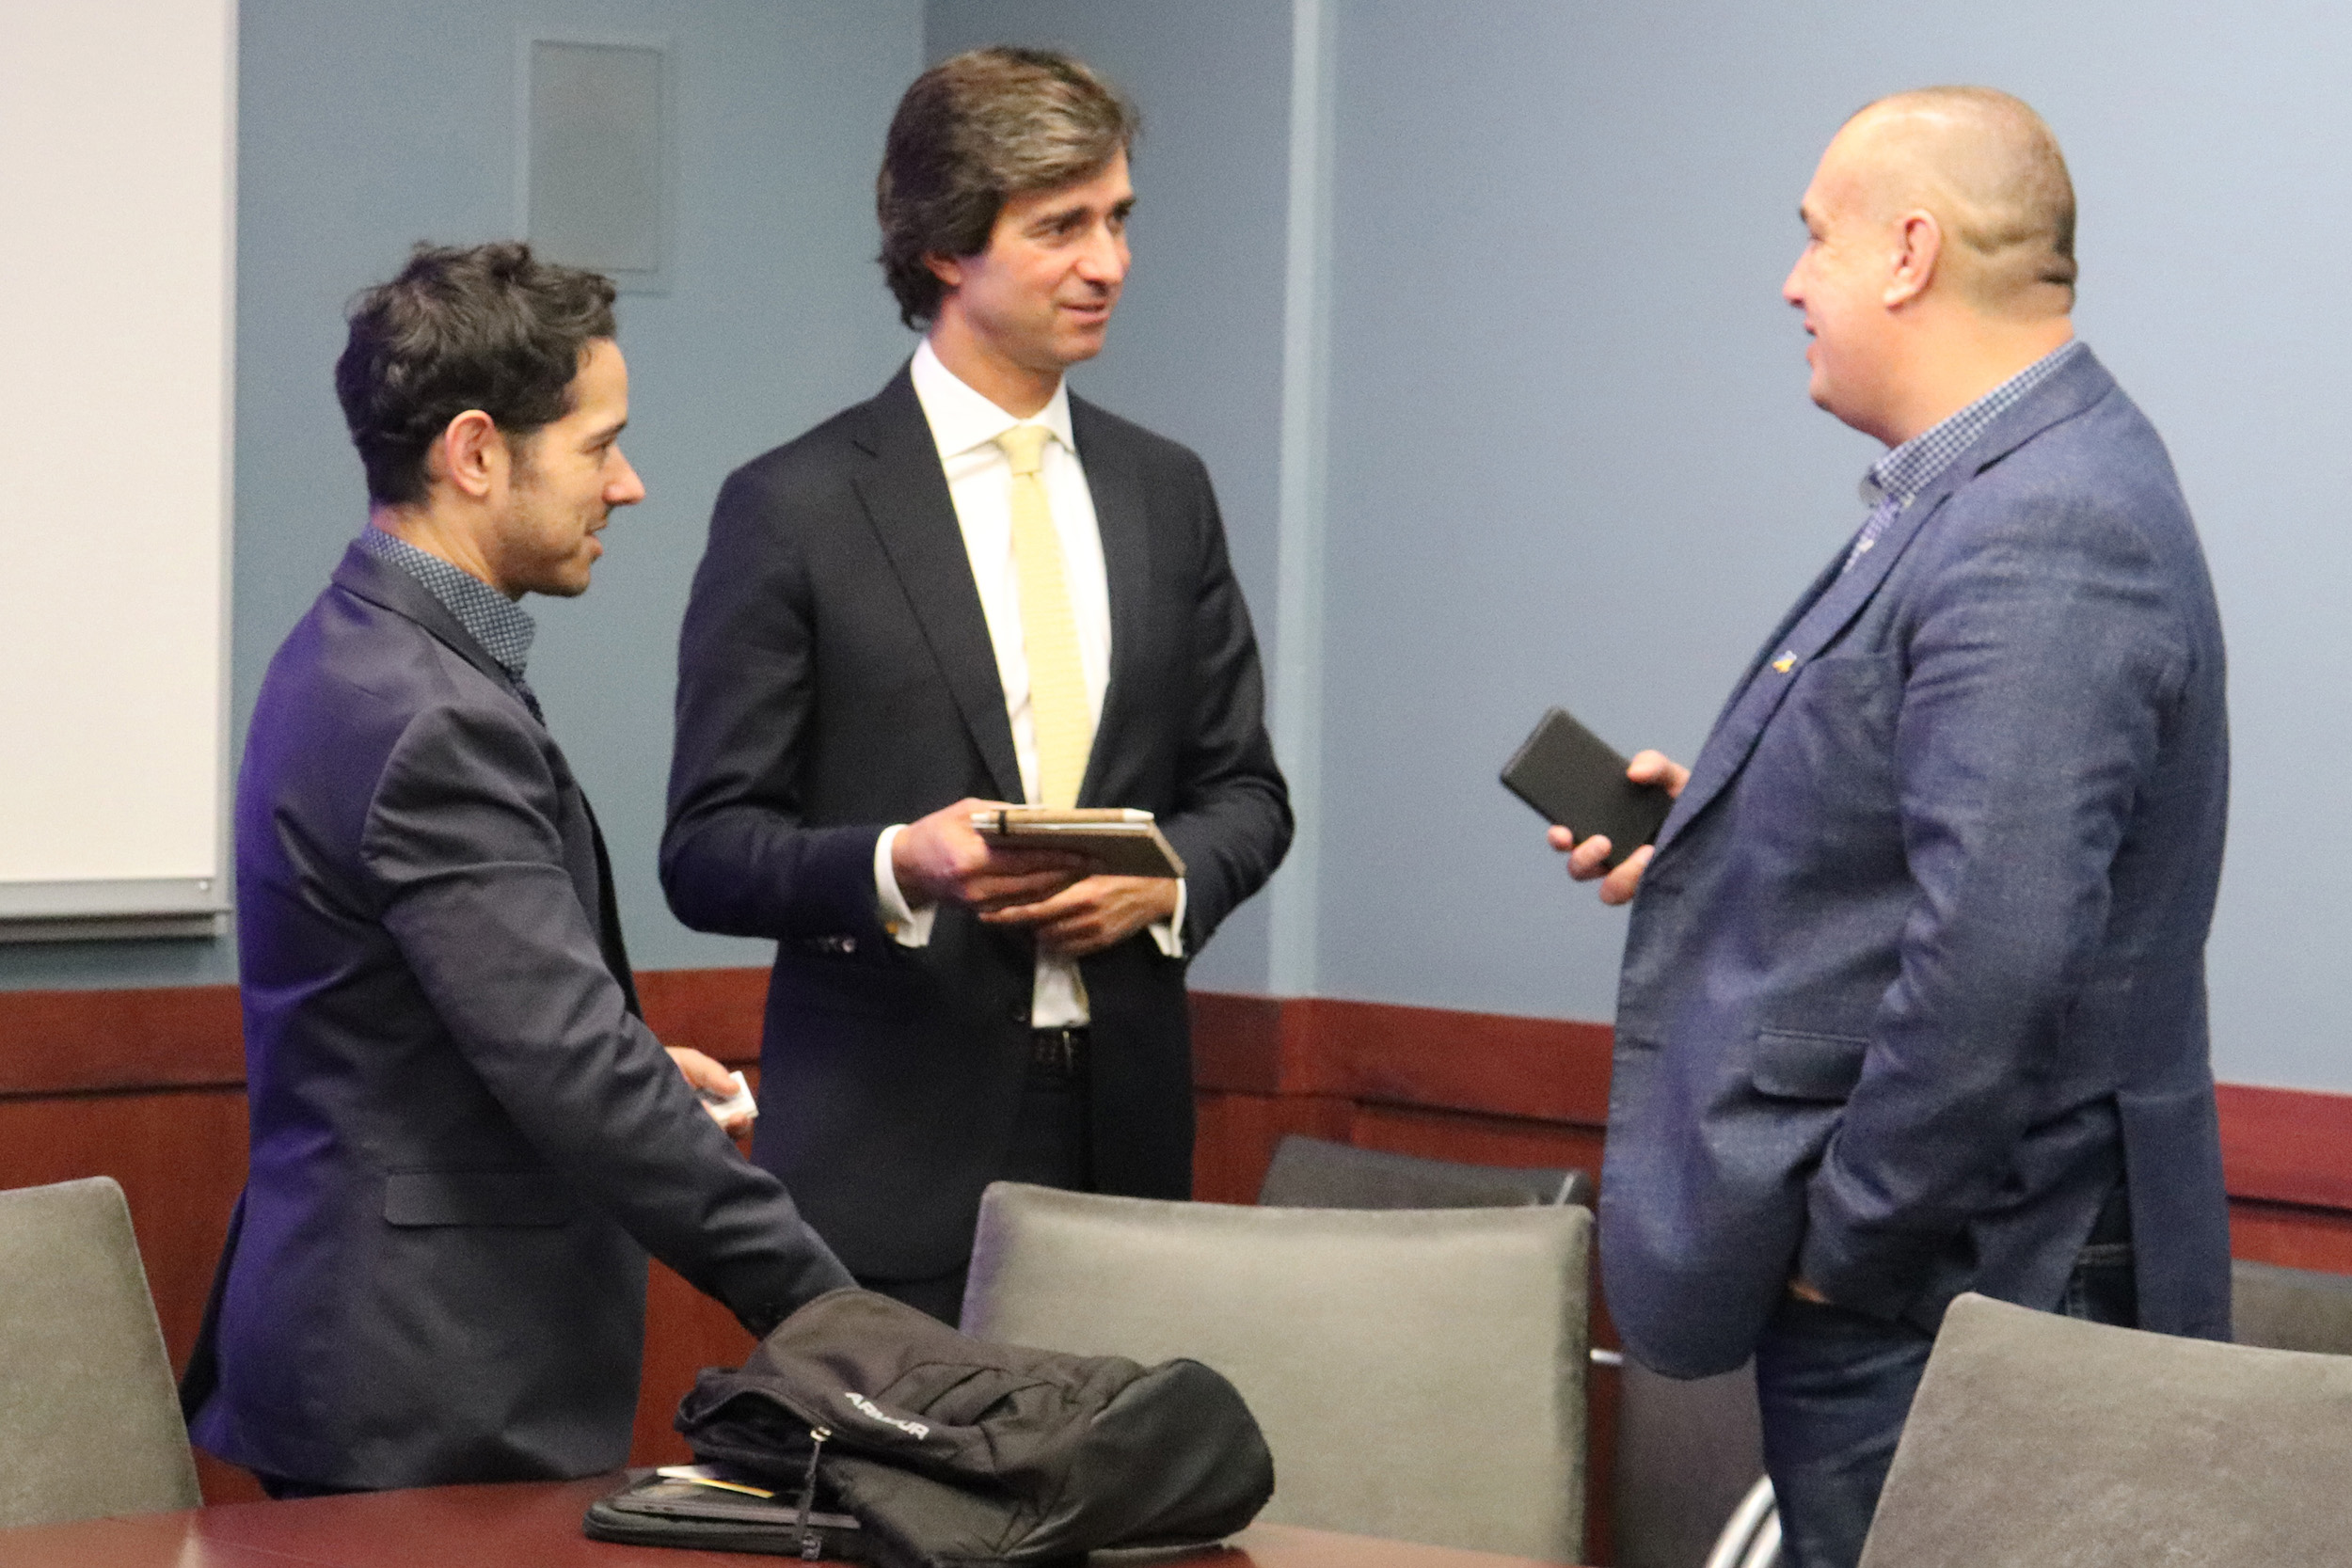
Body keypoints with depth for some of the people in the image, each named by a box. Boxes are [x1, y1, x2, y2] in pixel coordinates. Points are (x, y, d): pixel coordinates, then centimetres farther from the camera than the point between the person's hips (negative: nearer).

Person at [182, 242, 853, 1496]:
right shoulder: (432, 723, -21)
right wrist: (826, 1311, -21)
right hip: (433, 1393, -10)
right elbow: (577, 1078, -25)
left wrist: (641, 1066, 16)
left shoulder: (355, 655, 11)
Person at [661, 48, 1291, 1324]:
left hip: (1124, 1131, 4)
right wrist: (896, 867, -21)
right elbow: (707, 854, -3)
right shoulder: (794, 508, -2)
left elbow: (1244, 787, 18)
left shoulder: (1165, 493, 13)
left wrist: (1167, 882, -4)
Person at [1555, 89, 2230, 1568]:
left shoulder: (2036, 541, -22)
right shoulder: (1984, 490, 12)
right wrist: (1718, 832, 13)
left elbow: (1998, 954, -29)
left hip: (1942, 1282, -10)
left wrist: (1847, 1239, -20)